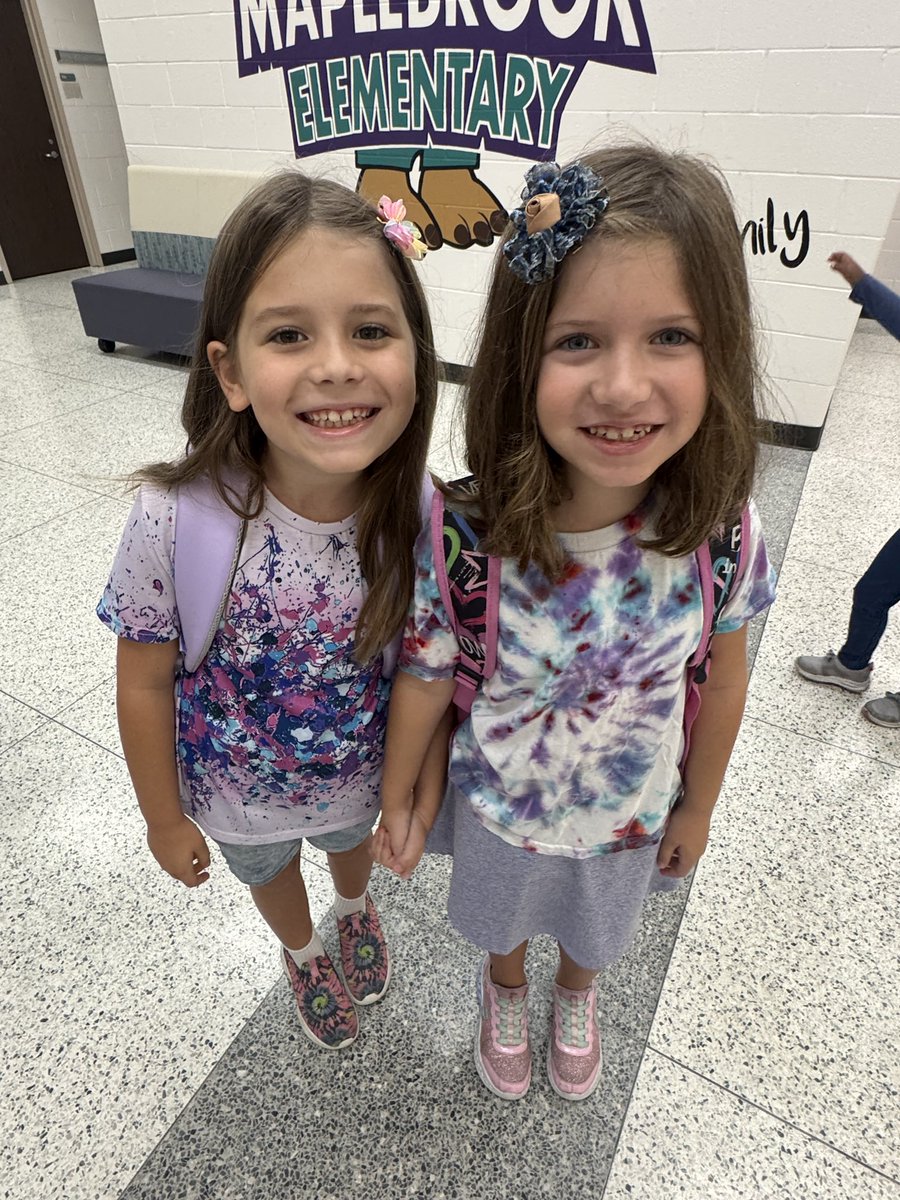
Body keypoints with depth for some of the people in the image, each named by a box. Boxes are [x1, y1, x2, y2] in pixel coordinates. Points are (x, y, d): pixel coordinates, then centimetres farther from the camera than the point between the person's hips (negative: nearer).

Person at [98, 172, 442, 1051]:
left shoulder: (416, 512, -29)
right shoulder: (176, 519, -34)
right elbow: (146, 684, -18)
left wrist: (424, 774, 0)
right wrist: (165, 818, -6)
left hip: (360, 774, 1)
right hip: (240, 792, 0)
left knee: (351, 842, 35)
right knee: (270, 875, 32)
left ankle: (355, 908, 72)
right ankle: (303, 953, 68)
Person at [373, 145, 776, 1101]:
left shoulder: (721, 532, -27)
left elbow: (720, 682, -10)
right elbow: (426, 676, -17)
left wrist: (696, 807, 3)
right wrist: (400, 800, -2)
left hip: (630, 817, 2)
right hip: (499, 808, -1)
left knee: (595, 931, 34)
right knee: (501, 916, 32)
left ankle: (575, 995, 72)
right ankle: (506, 992, 70)